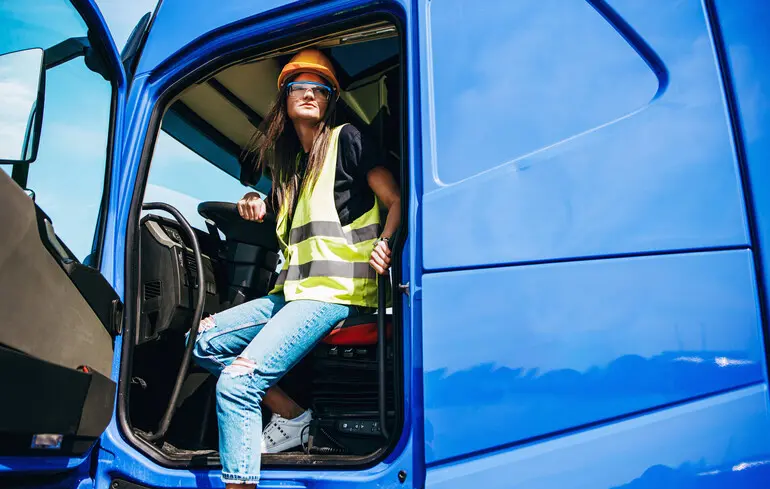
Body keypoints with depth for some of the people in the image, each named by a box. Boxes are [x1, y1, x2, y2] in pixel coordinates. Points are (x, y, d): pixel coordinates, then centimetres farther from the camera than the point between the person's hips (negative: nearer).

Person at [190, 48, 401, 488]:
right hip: (293, 290, 9)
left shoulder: (346, 140, 0)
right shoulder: (289, 160, 21)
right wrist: (257, 204, 14)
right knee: (205, 341, 5)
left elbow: (397, 201, -7)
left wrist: (384, 244, -27)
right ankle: (293, 417, 7)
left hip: (338, 290, -9)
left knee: (237, 382, -21)